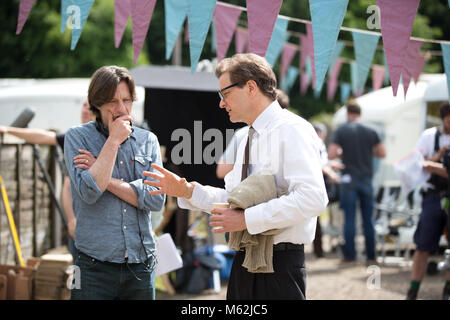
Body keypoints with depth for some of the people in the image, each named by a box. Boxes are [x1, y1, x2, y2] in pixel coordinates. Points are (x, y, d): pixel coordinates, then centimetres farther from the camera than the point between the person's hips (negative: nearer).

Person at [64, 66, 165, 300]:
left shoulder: (148, 140, 10)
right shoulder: (78, 137, 1)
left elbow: (156, 199, -2)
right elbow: (89, 191, -14)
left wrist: (108, 180, -9)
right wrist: (113, 140, -9)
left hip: (141, 266, 3)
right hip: (95, 267, -3)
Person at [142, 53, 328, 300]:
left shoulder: (292, 130, -12)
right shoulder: (248, 139, 18)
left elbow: (312, 198, -25)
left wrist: (246, 219, -22)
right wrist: (187, 191, 7)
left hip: (280, 266, -9)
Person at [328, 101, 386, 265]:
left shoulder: (341, 131, -4)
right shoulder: (370, 132, 3)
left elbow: (331, 155, -11)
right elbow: (382, 153, 6)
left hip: (348, 179, -2)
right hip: (366, 178, 2)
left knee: (349, 218, 2)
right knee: (368, 218, 7)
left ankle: (349, 255, 2)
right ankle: (371, 256, 8)